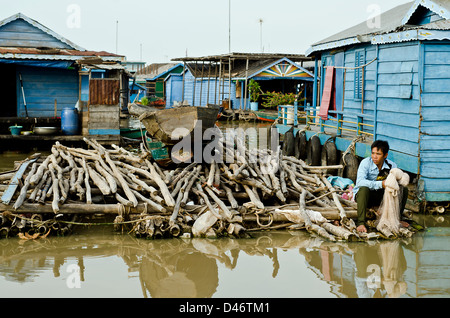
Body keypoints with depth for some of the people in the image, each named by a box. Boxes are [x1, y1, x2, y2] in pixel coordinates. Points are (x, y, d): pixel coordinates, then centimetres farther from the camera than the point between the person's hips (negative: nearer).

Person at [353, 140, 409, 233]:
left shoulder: (392, 165, -8)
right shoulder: (366, 163, -20)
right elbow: (360, 182, -35)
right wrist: (380, 184, -43)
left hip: (381, 196, 4)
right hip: (364, 195, -4)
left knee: (403, 189, -11)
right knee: (364, 189, -38)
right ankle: (361, 223, -35)